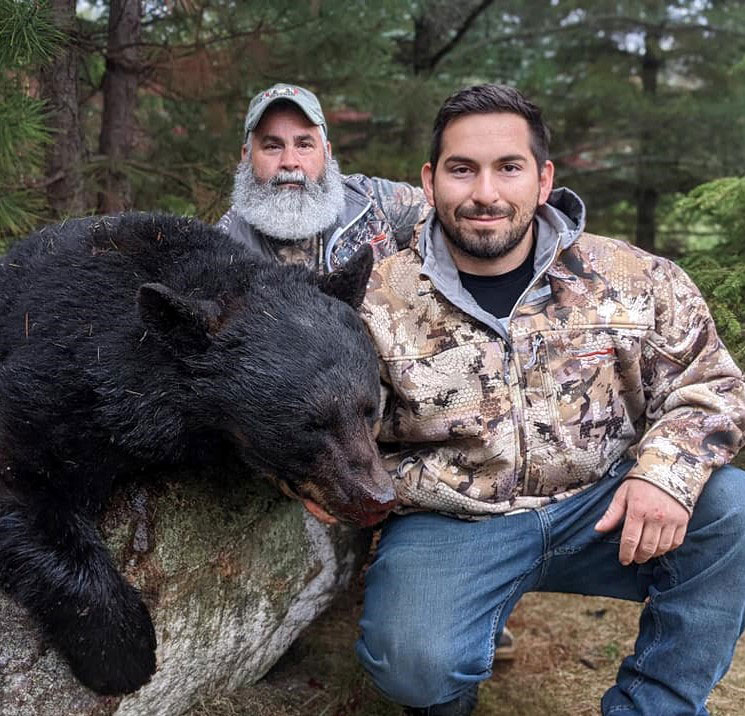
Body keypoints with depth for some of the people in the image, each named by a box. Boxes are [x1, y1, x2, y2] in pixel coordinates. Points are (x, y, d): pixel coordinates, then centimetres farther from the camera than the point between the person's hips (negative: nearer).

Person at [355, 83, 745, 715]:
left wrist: (666, 472, -16)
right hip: (448, 525, -2)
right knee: (414, 663, -30)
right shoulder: (379, 302, -6)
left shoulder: (634, 278, -2)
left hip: (604, 513, 3)